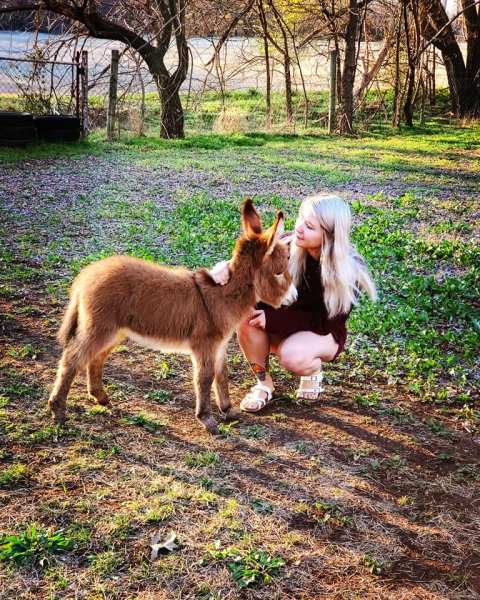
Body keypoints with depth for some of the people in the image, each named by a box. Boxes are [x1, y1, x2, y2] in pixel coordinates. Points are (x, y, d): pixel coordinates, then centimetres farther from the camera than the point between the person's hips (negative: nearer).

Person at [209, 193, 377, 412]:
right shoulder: (287, 247, -18)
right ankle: (263, 383, -8)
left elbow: (325, 323, -21)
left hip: (324, 334, -3)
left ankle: (313, 370, 3)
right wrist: (228, 268, -43)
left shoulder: (349, 270, -24)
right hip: (282, 328, 3)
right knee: (245, 311, -27)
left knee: (293, 356, -36)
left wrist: (273, 319, -29)